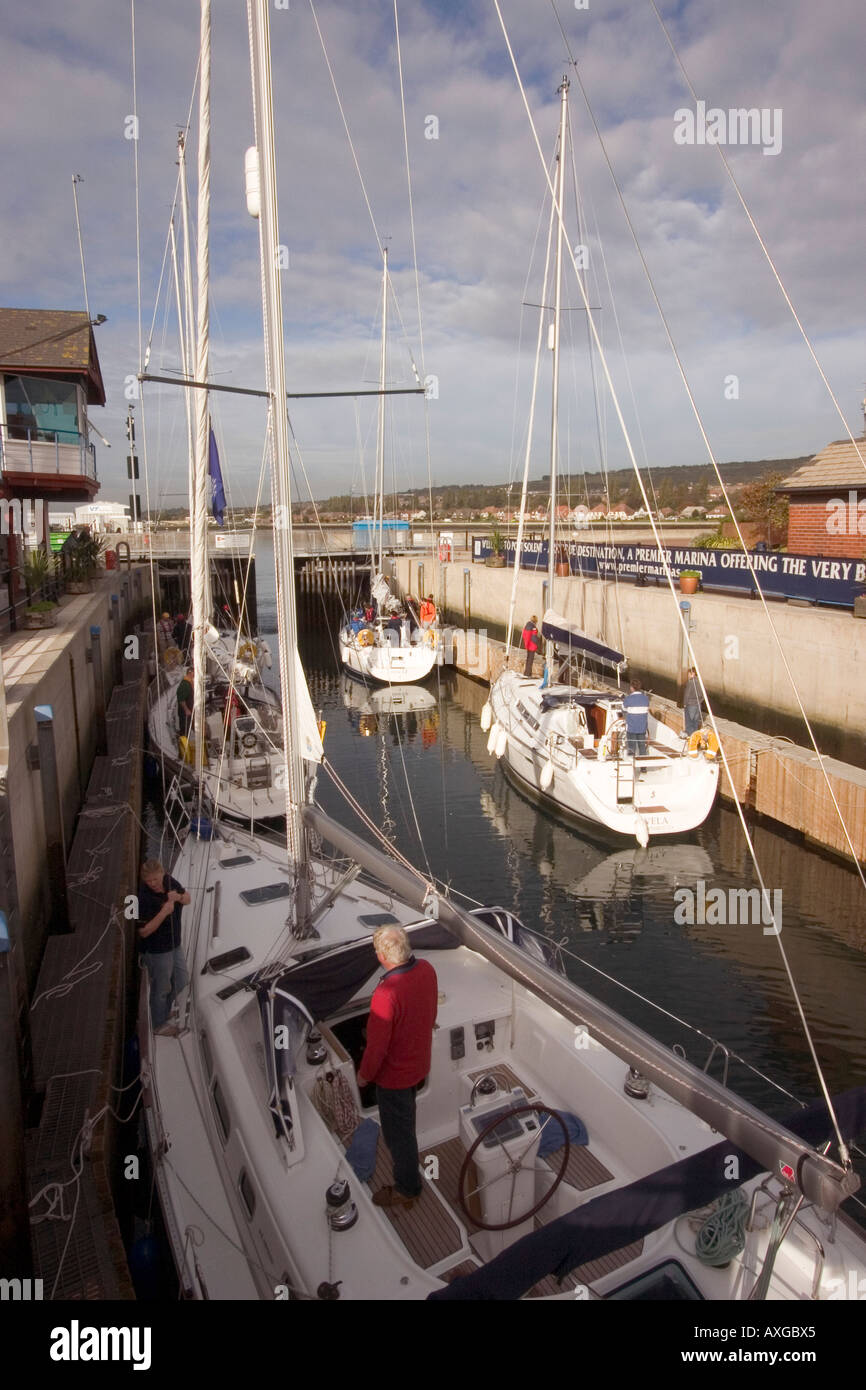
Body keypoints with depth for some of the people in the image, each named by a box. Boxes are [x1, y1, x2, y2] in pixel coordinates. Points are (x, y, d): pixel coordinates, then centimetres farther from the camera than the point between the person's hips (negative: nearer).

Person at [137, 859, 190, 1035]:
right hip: (156, 950, -7)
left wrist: (178, 897, -17)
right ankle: (160, 1025, 36)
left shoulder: (169, 881, -8)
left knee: (182, 980, 22)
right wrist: (164, 912, -36)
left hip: (174, 944, 7)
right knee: (161, 988, 13)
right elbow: (144, 931, -27)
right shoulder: (144, 898, -29)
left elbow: (187, 898, 6)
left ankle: (165, 1011, 46)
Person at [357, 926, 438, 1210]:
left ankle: (406, 1189, 37)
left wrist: (364, 1074, -9)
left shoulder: (386, 994, -40)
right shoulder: (427, 969, -17)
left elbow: (377, 1045, -28)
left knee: (397, 1130, 16)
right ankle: (406, 1157, 61)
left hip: (394, 1074, -8)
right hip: (420, 1061, 8)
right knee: (405, 1116, 34)